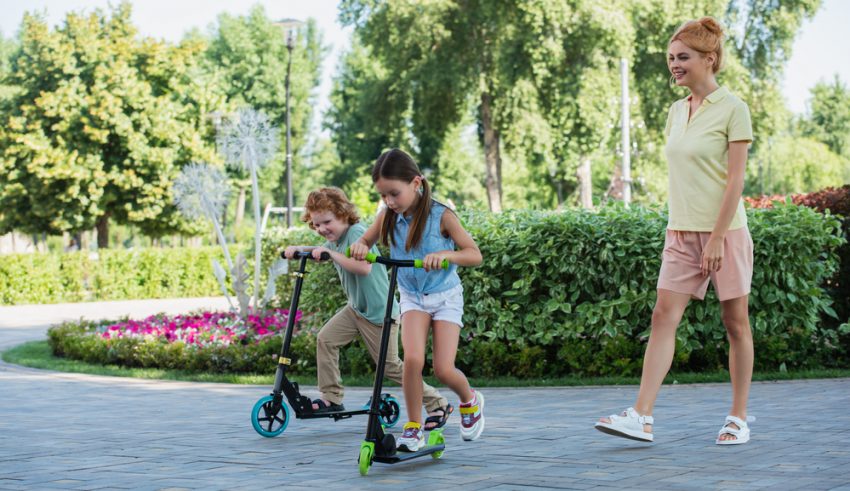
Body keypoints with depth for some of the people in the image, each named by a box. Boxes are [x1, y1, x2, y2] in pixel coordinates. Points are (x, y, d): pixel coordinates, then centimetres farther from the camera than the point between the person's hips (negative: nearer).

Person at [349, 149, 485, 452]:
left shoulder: (441, 216, -17)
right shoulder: (388, 217, -7)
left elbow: (475, 255, -16)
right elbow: (366, 240, 9)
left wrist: (445, 254, -36)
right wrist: (360, 246, -16)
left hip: (445, 296, -3)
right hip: (412, 297, 3)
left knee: (444, 370, -9)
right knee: (413, 358, -22)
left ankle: (470, 400, 25)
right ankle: (414, 427, -8)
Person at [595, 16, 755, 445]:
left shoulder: (732, 109, -8)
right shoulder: (677, 111, 12)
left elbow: (735, 179, -12)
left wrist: (717, 237, -16)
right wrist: (677, 228, 11)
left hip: (724, 230, -6)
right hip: (681, 233, 6)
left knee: (736, 324, 3)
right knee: (663, 317, -3)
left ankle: (738, 418, 12)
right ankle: (642, 417, -7)